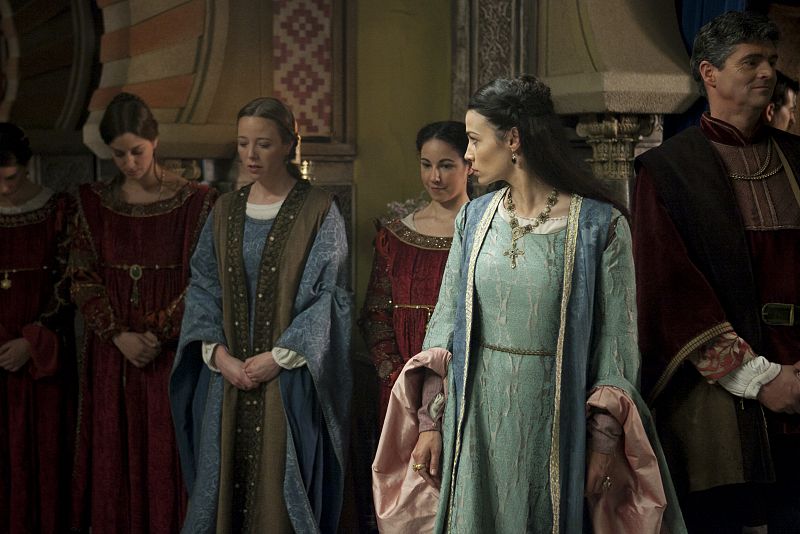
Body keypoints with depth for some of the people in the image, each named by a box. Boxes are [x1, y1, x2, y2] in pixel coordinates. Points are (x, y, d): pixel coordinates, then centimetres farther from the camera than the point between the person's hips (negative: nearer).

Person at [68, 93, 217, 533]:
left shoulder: (194, 200, -3)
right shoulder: (94, 202, 5)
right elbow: (82, 278, 2)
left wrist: (160, 335, -13)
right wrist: (119, 335, -10)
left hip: (171, 352, -2)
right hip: (112, 353, 3)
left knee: (166, 459, 0)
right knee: (114, 459, 6)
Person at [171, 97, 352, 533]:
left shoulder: (319, 211, -3)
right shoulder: (225, 211, 10)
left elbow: (329, 296, -8)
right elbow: (202, 288, 8)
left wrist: (279, 357, -14)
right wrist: (219, 354, -7)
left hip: (291, 379, -4)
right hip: (228, 375, 4)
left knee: (282, 490, 0)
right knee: (223, 487, 6)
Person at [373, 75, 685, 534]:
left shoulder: (600, 225, -9)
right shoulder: (474, 219, 4)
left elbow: (616, 340, -7)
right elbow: (446, 322, 6)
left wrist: (604, 443, -9)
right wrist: (430, 421, 1)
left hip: (556, 422, -3)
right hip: (477, 419, 4)